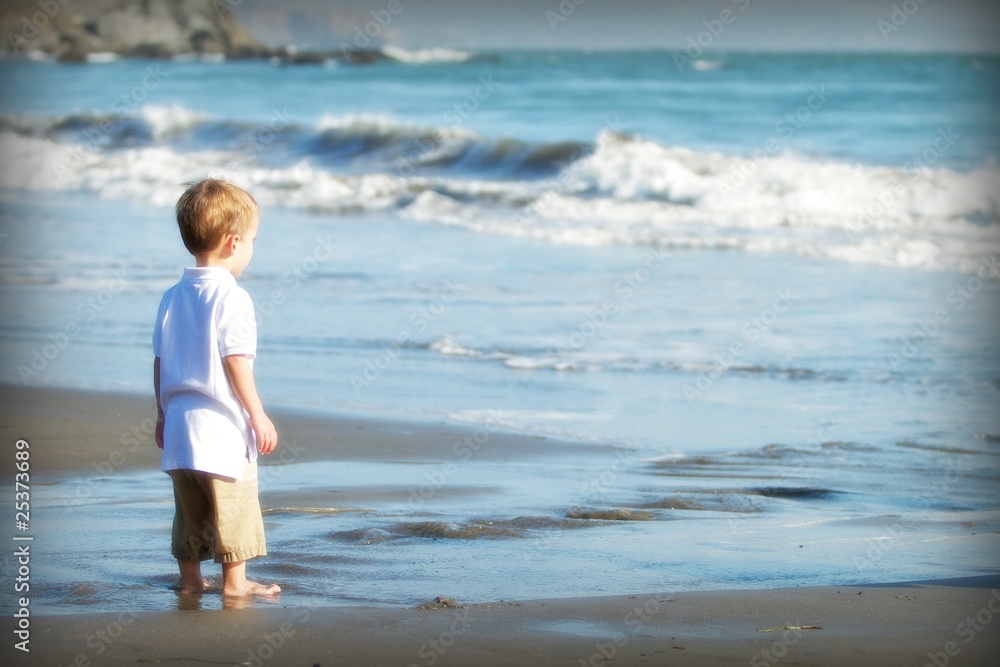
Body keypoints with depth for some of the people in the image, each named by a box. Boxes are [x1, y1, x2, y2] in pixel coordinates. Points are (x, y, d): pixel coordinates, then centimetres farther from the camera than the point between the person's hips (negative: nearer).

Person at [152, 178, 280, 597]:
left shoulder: (173, 297, 9)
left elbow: (160, 361, 12)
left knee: (190, 508, 15)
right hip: (222, 424, -7)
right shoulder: (231, 298, -12)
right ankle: (235, 581, 5)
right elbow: (235, 361, -15)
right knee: (234, 503, 2)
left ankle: (189, 578, 21)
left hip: (179, 422, 7)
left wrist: (162, 414, 21)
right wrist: (258, 416, -9)